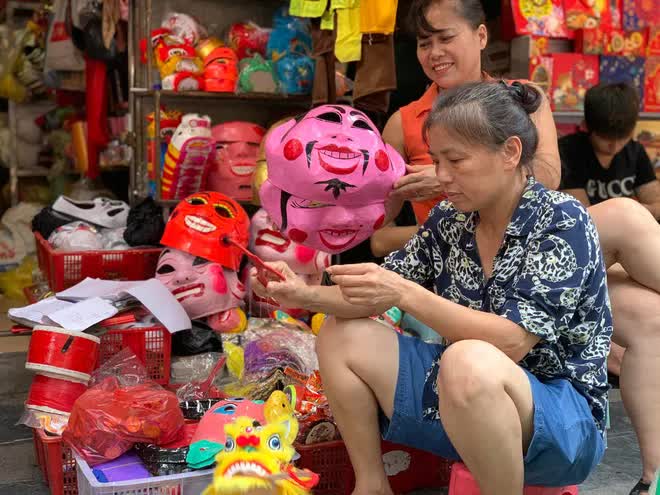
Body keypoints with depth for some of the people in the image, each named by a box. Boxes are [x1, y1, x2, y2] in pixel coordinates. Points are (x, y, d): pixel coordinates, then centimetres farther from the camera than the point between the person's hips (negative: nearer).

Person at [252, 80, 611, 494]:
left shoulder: (562, 222, -16)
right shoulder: (449, 219, 1)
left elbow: (511, 343, -26)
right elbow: (378, 299, 4)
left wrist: (406, 294, -32)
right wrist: (307, 295, -14)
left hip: (562, 416, -6)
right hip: (460, 394, 7)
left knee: (468, 362, -38)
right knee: (343, 336, -1)